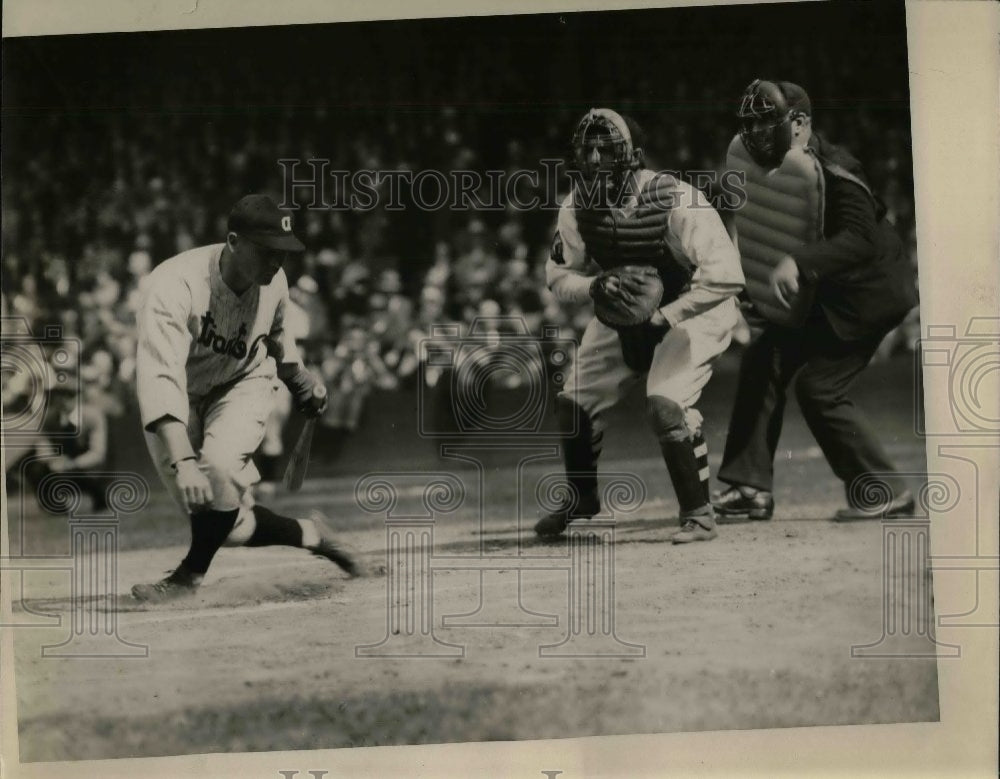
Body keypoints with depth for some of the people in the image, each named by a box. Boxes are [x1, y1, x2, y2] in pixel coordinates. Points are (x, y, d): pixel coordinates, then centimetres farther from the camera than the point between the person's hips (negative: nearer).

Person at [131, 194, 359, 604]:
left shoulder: (273, 282, -15)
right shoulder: (175, 286, -34)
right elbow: (159, 378, -45)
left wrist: (297, 376, 2)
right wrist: (182, 460, -55)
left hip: (243, 386, 2)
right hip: (178, 403, -2)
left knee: (221, 465, -30)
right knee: (232, 525, -5)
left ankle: (191, 574, -11)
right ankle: (307, 534, 23)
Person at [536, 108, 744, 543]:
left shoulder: (675, 202, -31)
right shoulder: (578, 207, -13)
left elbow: (726, 276, -33)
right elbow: (558, 276, -3)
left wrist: (662, 318, -33)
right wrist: (596, 285, -25)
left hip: (692, 308, -6)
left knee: (666, 405, -25)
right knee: (573, 403, 4)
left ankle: (699, 513, -6)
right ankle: (581, 499, 30)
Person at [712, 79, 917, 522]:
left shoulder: (834, 173, -26)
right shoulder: (776, 170, 1)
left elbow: (861, 240, -39)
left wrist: (798, 263, -49)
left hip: (867, 294, -9)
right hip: (821, 295, 9)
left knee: (818, 387, -12)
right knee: (763, 361, 1)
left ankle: (886, 493, 1)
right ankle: (750, 487, 5)